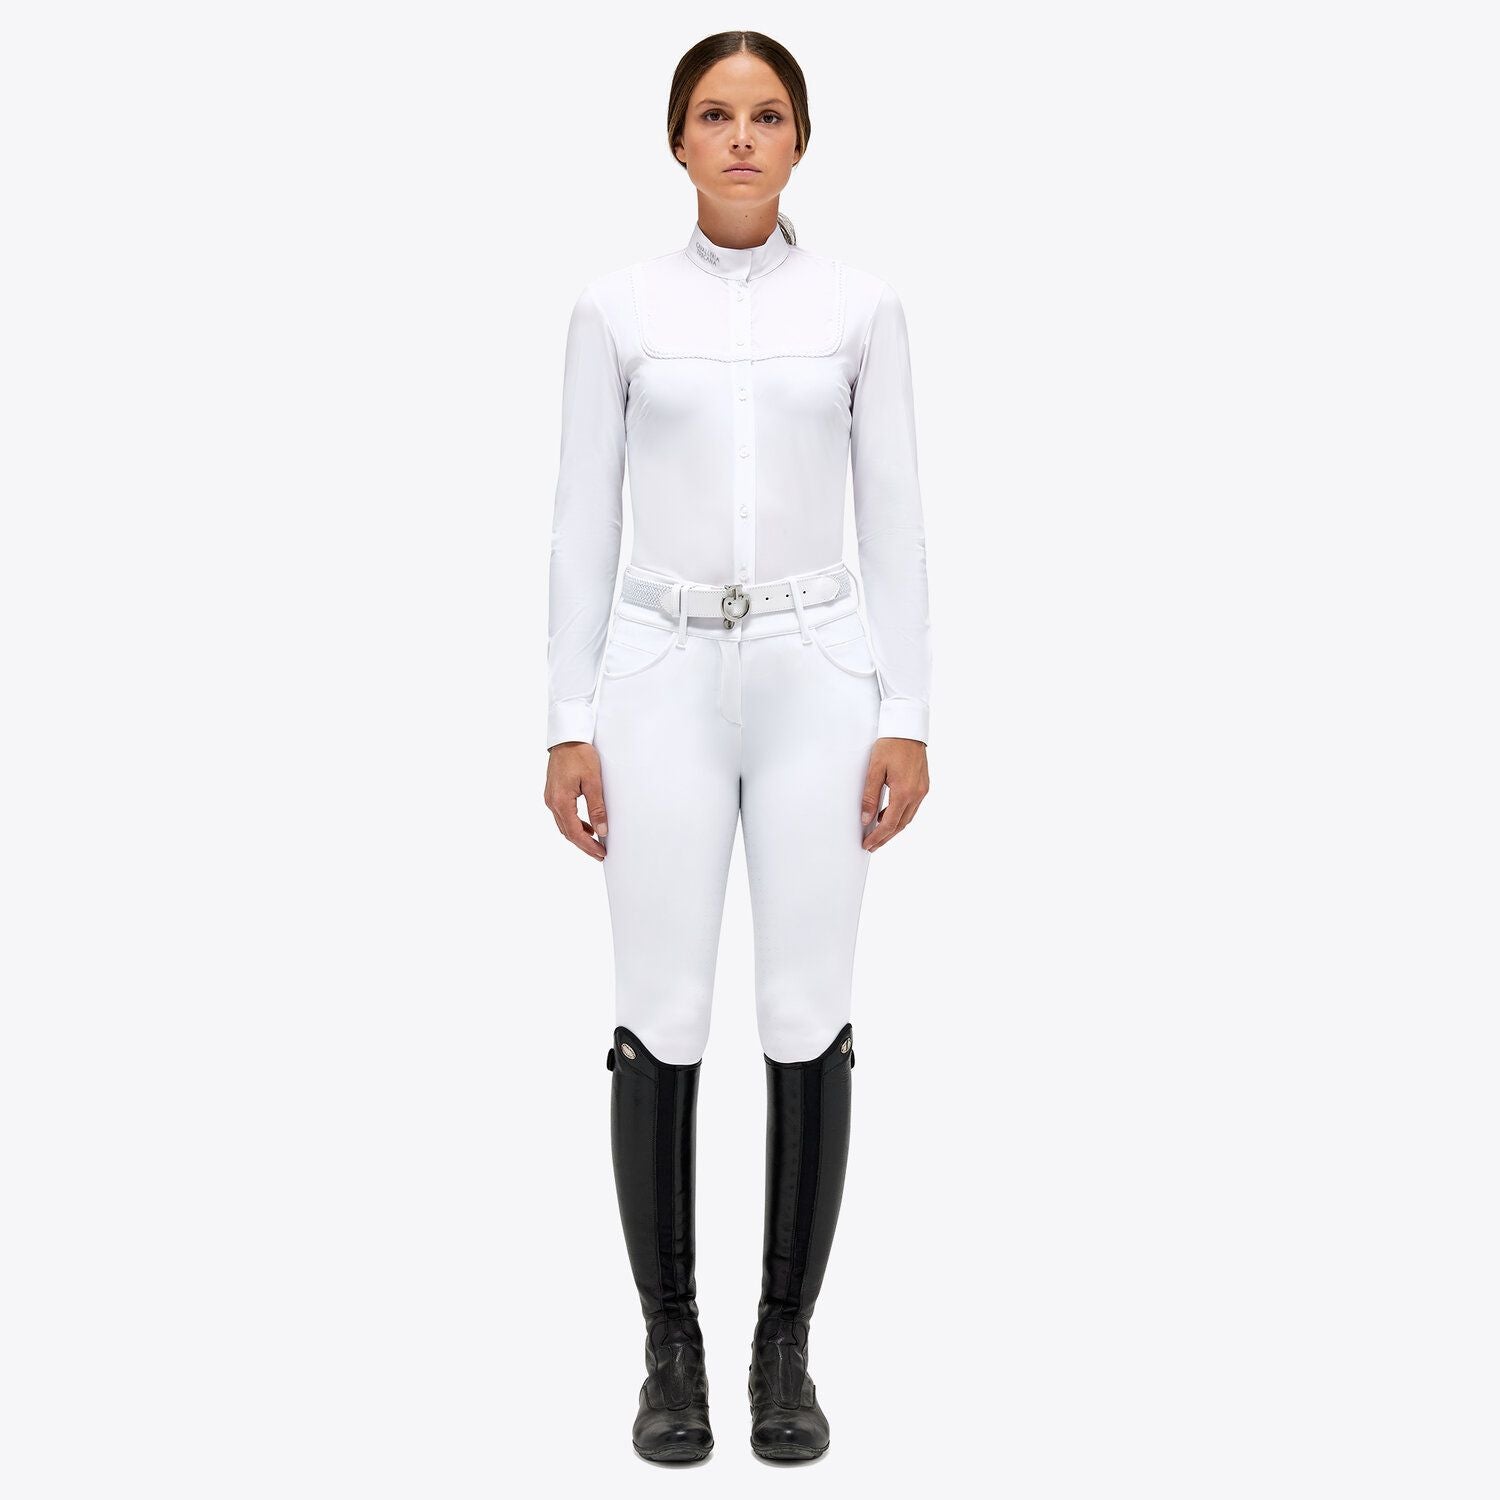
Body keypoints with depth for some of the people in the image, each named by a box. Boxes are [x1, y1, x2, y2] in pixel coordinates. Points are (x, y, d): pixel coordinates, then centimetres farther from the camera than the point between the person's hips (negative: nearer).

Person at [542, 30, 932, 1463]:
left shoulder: (861, 307, 5)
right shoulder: (615, 307, 4)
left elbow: (895, 522, 4)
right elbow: (583, 523, 3)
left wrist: (908, 716, -3)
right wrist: (569, 723, -2)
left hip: (817, 681, 1)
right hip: (663, 682, 0)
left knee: (806, 1019, 2)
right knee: (661, 1021, 1)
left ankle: (784, 1347, 18)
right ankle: (670, 1348, 18)